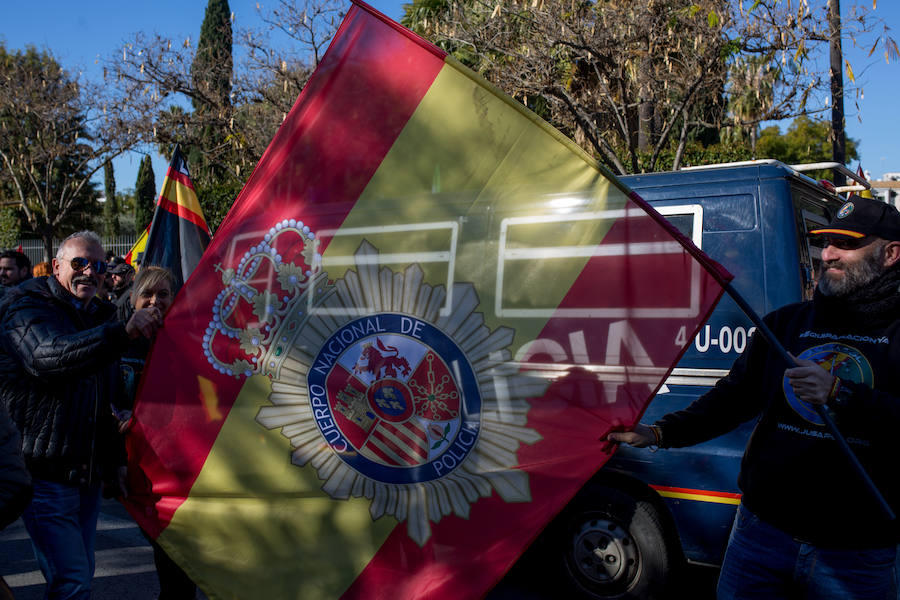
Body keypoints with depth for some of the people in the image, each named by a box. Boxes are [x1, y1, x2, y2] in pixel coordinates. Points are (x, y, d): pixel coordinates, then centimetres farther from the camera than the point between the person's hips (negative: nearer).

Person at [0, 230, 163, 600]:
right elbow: (50, 355, -35)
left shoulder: (97, 316, 15)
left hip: (88, 472, 8)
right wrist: (123, 332, -48)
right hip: (46, 473, -7)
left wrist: (117, 459, 15)